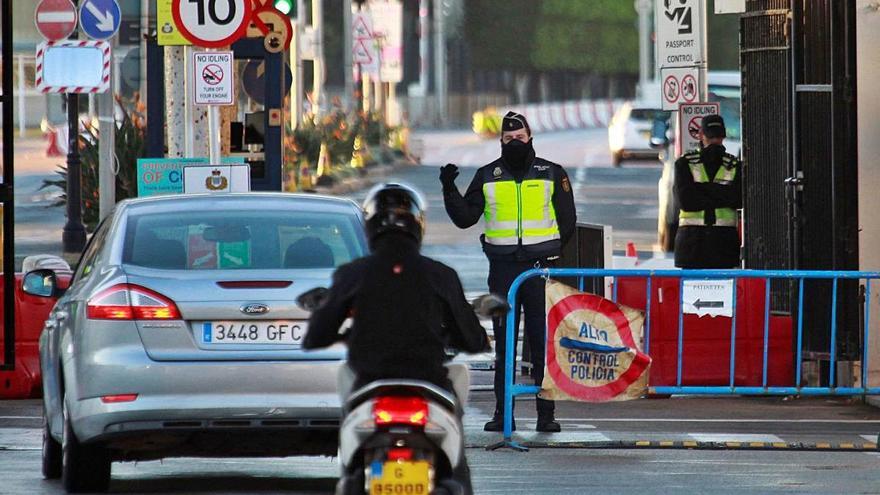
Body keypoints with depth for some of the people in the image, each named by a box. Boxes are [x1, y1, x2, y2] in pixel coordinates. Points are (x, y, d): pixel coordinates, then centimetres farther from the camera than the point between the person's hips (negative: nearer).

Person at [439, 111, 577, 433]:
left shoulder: (552, 174, 6)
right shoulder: (488, 176, 10)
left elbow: (567, 222, 10)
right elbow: (465, 218, 9)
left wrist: (550, 250, 0)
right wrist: (449, 189, -4)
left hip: (541, 267, -2)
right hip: (502, 269, 2)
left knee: (544, 344, -3)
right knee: (503, 345, 4)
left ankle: (546, 413, -1)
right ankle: (502, 413, 8)